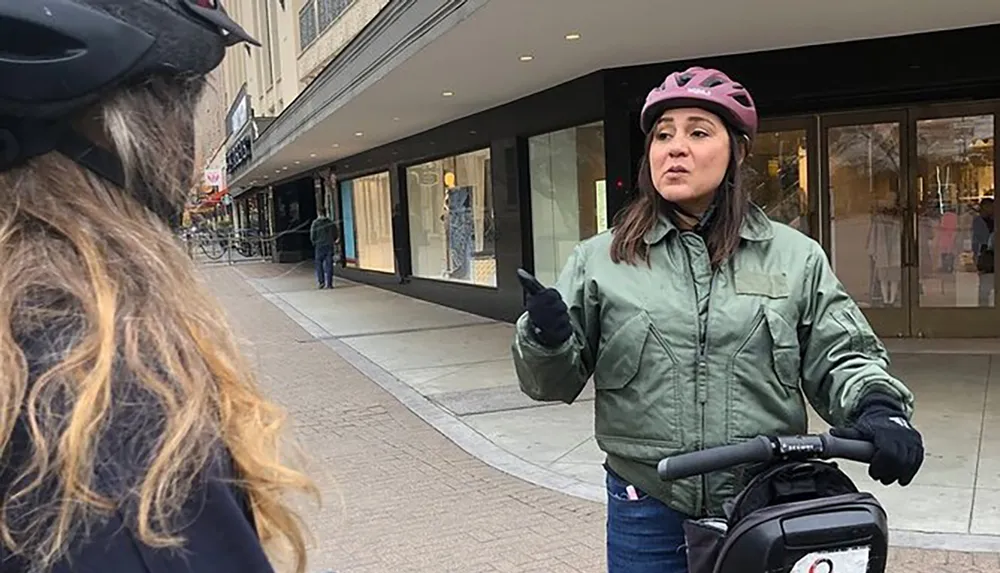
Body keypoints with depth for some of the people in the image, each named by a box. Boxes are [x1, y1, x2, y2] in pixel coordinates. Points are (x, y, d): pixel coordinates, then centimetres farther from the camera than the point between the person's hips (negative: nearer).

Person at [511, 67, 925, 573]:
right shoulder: (600, 260, 0)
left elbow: (840, 358, 5)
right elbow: (555, 380, 2)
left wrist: (880, 409, -13)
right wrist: (545, 341, -18)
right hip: (647, 513, 0)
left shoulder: (795, 257, 3)